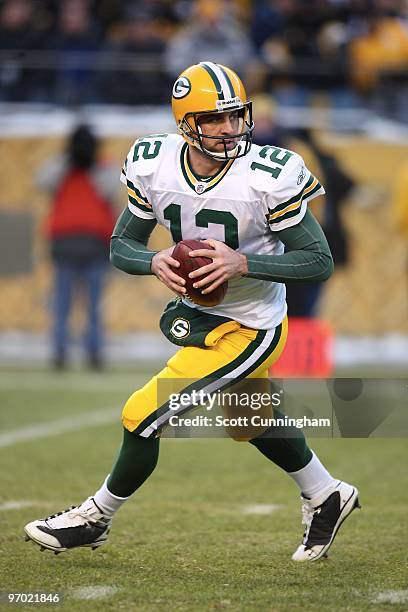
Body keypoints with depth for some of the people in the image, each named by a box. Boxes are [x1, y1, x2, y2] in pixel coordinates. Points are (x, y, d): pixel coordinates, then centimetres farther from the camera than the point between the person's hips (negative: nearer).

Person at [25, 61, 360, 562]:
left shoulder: (268, 177, -25)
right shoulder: (153, 167, -11)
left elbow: (320, 261, -19)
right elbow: (121, 245, 0)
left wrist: (242, 263, -31)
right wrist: (156, 263, -23)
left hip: (247, 329, -6)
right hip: (196, 313, 6)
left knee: (143, 416, -8)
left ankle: (96, 518, 17)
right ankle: (326, 496, 52)